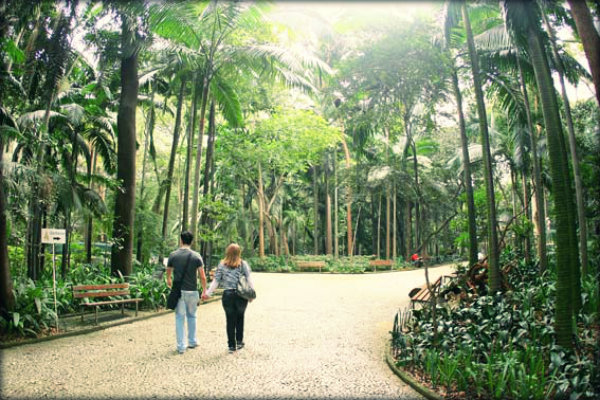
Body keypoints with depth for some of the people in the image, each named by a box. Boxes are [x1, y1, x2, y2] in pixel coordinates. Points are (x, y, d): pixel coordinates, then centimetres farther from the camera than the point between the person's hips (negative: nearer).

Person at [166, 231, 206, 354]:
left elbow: (168, 271, 15)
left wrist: (168, 280, 37)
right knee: (191, 316, 18)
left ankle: (181, 346, 8)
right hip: (192, 291, 0)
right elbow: (202, 277, -5)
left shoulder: (173, 255, -2)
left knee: (179, 318, 7)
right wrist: (204, 290, 10)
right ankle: (192, 342, 27)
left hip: (178, 291, 0)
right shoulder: (196, 256, -5)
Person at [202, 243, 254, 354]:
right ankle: (239, 342, 23)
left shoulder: (222, 265, 0)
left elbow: (216, 281, -1)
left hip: (228, 295, 0)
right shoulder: (243, 264, -2)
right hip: (241, 295, 0)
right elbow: (249, 279, -4)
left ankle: (231, 345, 13)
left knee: (230, 320, 8)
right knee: (240, 318, 17)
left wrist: (207, 293, 7)